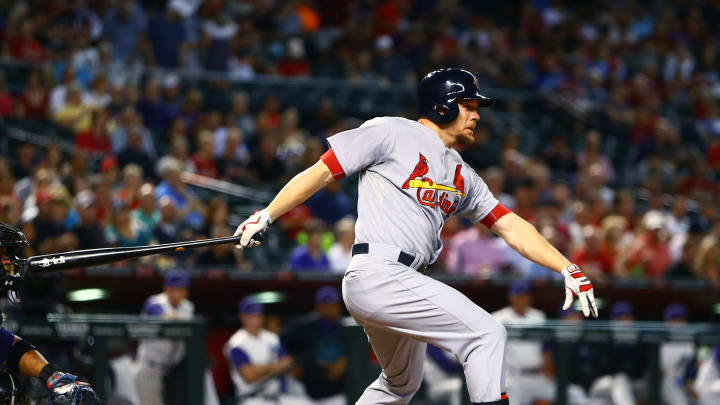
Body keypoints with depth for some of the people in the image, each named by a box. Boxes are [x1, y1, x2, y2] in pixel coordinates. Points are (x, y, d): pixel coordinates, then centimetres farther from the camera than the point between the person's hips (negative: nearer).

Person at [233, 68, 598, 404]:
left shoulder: (463, 176, 21)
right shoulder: (391, 133, 0)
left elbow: (511, 227, 17)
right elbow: (321, 172, 1)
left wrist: (568, 270, 6)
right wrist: (265, 218, -3)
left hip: (404, 284, 9)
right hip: (377, 275, -9)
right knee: (487, 334, -17)